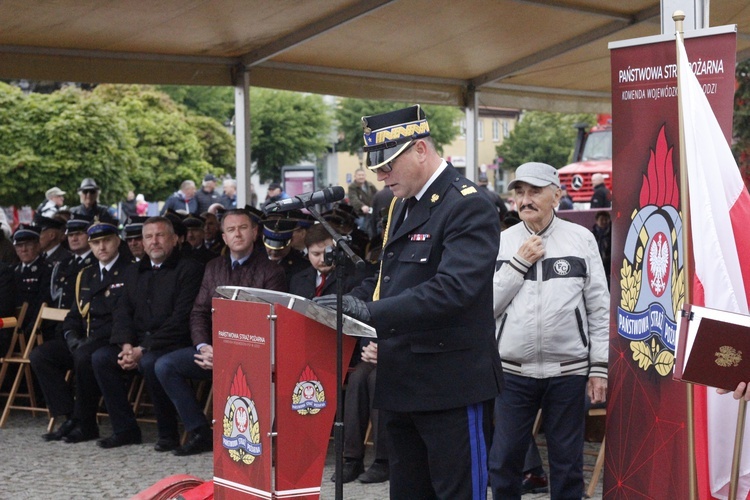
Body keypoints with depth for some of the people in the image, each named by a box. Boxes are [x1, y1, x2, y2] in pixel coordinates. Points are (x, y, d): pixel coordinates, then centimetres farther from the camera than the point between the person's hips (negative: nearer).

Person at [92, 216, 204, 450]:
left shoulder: (189, 269, -4)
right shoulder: (134, 272, 19)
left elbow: (181, 318, -13)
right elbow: (122, 312, 13)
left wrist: (144, 350, -18)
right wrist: (126, 345, -8)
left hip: (173, 344, -7)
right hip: (137, 342, 7)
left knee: (149, 362, -35)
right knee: (100, 357, -16)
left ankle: (168, 434, -18)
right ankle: (125, 429, -6)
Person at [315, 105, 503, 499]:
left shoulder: (468, 207, -15)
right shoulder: (403, 205, 14)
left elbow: (454, 288, -28)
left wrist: (373, 312, -33)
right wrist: (348, 302, 2)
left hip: (451, 386, -9)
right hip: (402, 383, 9)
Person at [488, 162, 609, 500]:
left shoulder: (581, 239, 0)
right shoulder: (502, 242, 4)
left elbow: (599, 309, 1)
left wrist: (599, 367, -2)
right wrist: (519, 263, -9)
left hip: (568, 370, -1)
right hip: (514, 371, 1)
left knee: (567, 461, 9)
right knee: (504, 459, 7)